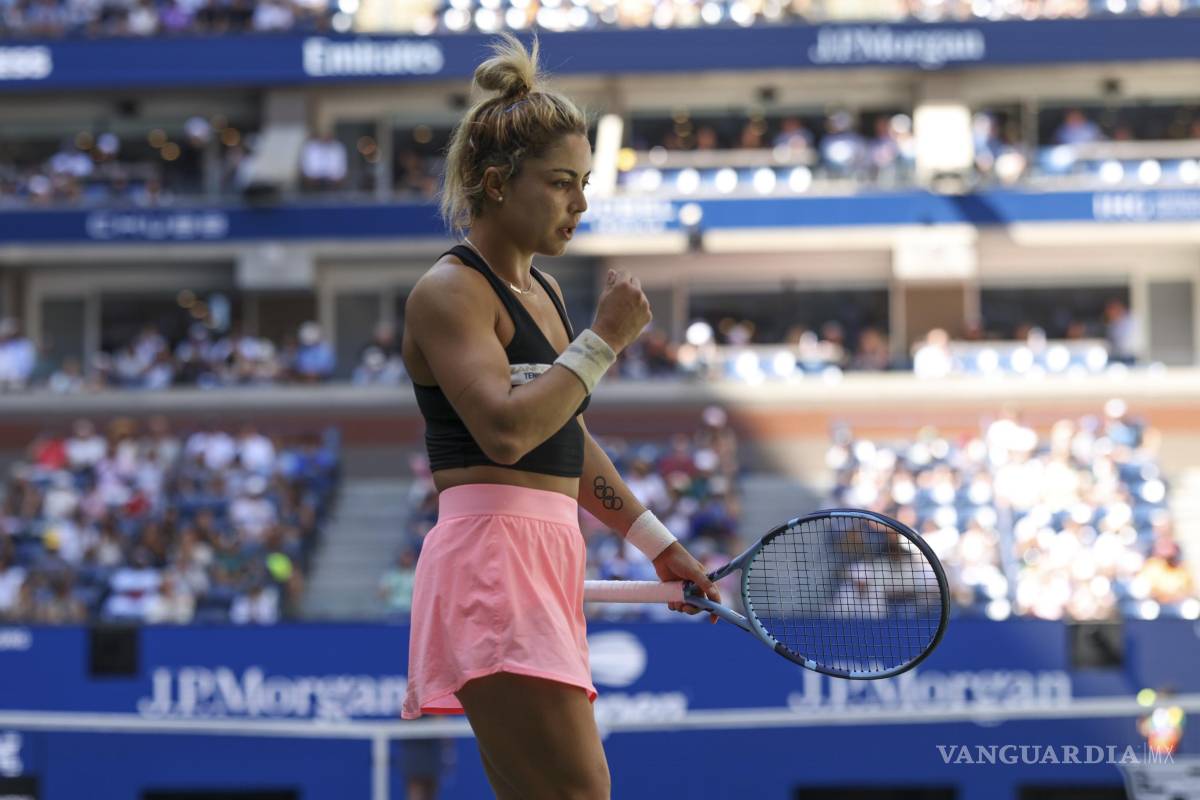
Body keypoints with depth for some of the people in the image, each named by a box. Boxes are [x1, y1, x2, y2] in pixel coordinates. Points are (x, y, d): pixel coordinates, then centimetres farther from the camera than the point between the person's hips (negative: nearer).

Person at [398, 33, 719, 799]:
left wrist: (659, 544, 29)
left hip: (546, 563, 9)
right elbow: (507, 429, -21)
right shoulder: (449, 291, -7)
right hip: (491, 557, -9)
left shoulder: (541, 291, 20)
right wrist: (604, 340, -13)